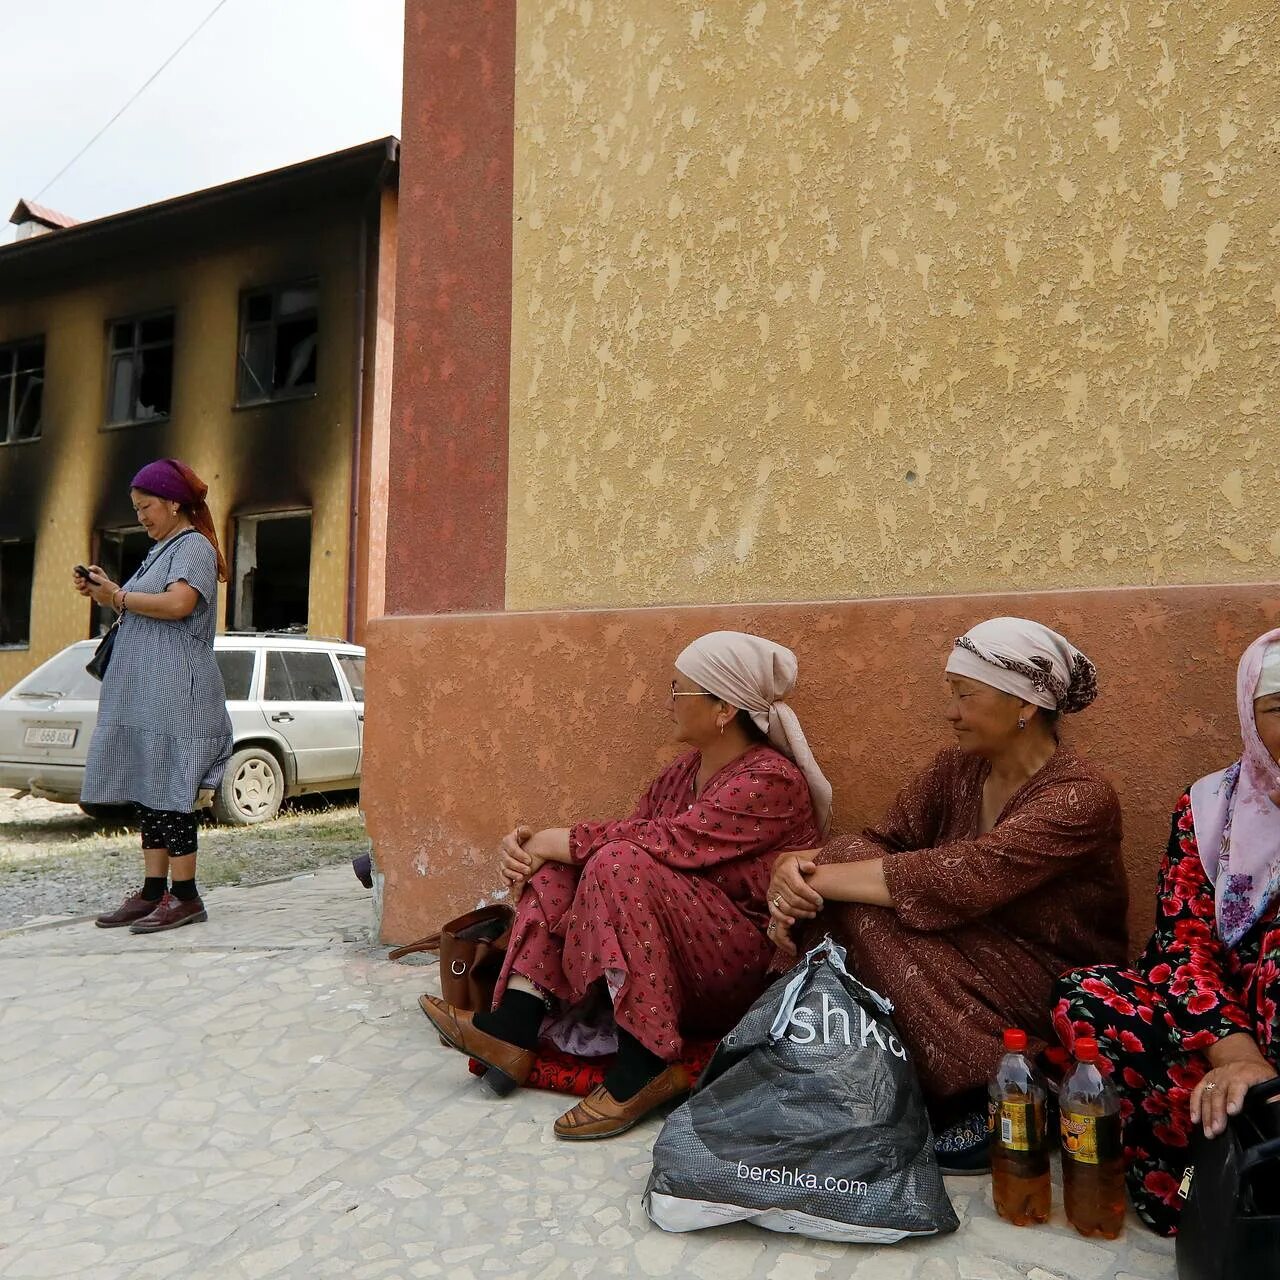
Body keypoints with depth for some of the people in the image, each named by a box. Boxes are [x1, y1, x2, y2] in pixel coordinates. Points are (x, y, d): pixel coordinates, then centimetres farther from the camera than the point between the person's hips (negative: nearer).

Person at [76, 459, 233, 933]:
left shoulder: (194, 546, -6)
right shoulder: (161, 550, 23)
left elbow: (177, 604, -23)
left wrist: (119, 596, -11)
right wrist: (107, 592, 10)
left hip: (175, 698, -9)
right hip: (144, 698, 9)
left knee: (170, 793, -7)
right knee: (147, 792, 9)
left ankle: (184, 896, -1)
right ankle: (153, 891, 14)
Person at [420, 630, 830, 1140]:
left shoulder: (771, 781, -18)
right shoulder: (685, 770, 9)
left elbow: (662, 841, -26)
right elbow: (631, 829, 1)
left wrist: (550, 841, -18)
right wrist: (536, 845, -14)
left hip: (743, 972, -8)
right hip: (679, 965, 8)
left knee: (620, 863, -30)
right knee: (558, 863, -5)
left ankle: (644, 1068, -25)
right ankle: (512, 1027, -18)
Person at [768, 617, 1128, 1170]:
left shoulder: (1079, 796, -20)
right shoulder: (957, 768, 2)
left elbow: (954, 880, -31)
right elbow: (883, 840, -3)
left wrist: (815, 877, -28)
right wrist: (801, 867, -24)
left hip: (1052, 994, -6)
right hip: (967, 954, 6)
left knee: (865, 908, -25)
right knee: (849, 864, -18)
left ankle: (982, 1108, -12)